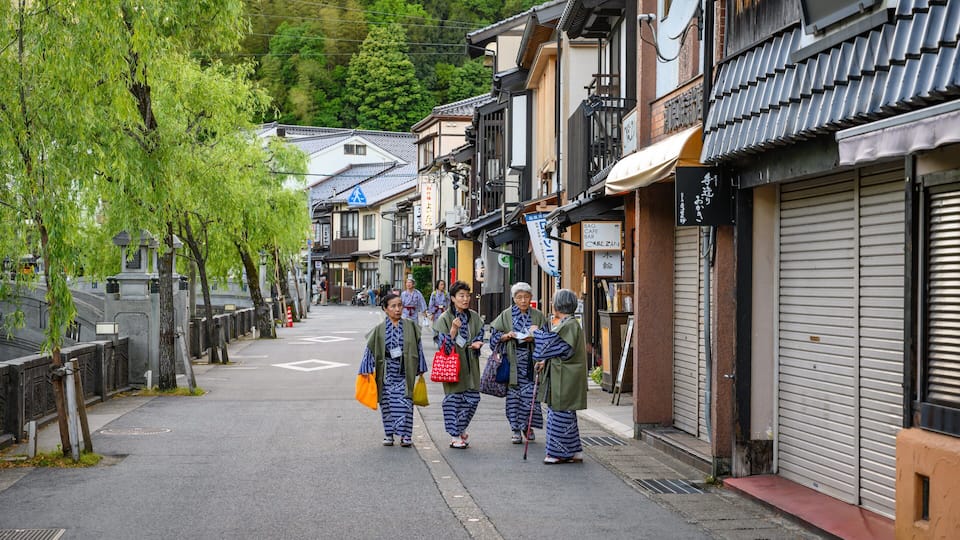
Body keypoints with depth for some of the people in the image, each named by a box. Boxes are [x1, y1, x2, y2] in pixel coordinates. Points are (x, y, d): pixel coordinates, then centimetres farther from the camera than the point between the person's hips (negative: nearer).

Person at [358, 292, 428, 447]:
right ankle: (389, 434, 16)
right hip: (386, 373, 0)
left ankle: (405, 435, 0)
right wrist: (368, 371, -3)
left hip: (404, 372, 0)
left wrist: (420, 369, 9)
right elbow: (370, 349, 3)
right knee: (387, 403, 5)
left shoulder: (410, 326, 3)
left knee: (404, 403, -6)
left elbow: (418, 347, 8)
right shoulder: (379, 330, 1)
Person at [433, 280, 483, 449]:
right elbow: (443, 344, -9)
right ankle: (455, 436, 8)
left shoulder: (474, 316, 6)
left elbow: (480, 336, 15)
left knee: (473, 397, 6)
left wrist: (476, 344, -7)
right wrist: (454, 329, -24)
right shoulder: (445, 318, -7)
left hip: (470, 364, 4)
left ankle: (461, 429, 30)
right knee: (454, 398, -1)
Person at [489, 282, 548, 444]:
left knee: (530, 394, -4)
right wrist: (507, 336, -13)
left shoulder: (538, 316, 6)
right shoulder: (506, 315, 4)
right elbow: (495, 336, 6)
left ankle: (527, 425, 17)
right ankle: (516, 429, 10)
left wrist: (533, 338, -13)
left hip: (530, 361, 0)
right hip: (512, 361, 0)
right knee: (513, 394, 0)